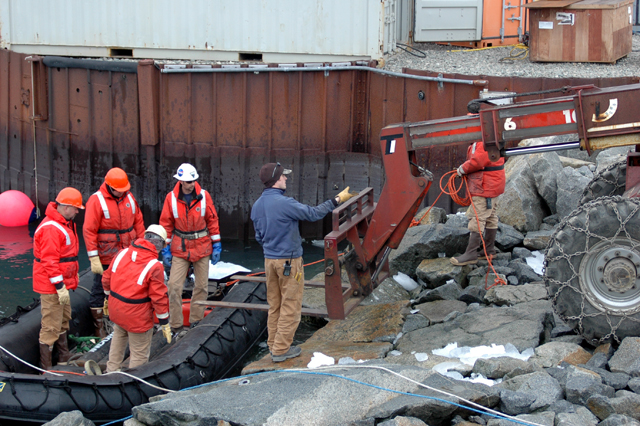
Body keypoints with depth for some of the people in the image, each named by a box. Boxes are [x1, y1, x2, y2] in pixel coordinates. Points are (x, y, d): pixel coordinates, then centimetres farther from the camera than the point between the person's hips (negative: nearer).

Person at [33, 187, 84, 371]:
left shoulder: (66, 224, 11)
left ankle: (63, 358, 37)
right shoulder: (51, 228, -23)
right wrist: (59, 287, -25)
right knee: (51, 326, -5)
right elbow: (49, 261, -26)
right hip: (51, 286, -11)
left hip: (63, 282, 11)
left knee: (64, 320, 22)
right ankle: (47, 368, 3)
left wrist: (73, 276, 24)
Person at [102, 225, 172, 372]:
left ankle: (112, 371, 44)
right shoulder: (154, 266, -19)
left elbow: (107, 278, 8)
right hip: (137, 316, -7)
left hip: (116, 309, 7)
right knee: (139, 353, 9)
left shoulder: (122, 253, -2)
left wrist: (108, 296, 26)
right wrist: (164, 322, -5)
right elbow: (159, 297, -16)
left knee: (119, 336, 33)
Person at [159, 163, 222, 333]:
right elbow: (166, 223, 2)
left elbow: (212, 220, 3)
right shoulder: (171, 198, -5)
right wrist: (166, 248, 0)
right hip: (180, 248, -1)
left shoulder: (204, 196, -4)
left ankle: (196, 320, 21)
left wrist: (216, 245, 2)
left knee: (202, 286, 7)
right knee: (174, 286, -7)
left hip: (202, 247, 1)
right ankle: (175, 324, 2)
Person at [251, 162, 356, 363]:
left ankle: (274, 345, 23)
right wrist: (336, 200, -2)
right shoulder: (284, 203, -21)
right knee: (290, 306, 2)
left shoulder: (257, 206, 4)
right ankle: (281, 349, 6)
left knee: (274, 305, 16)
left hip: (269, 261, 8)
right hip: (289, 261, -8)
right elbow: (313, 214, -12)